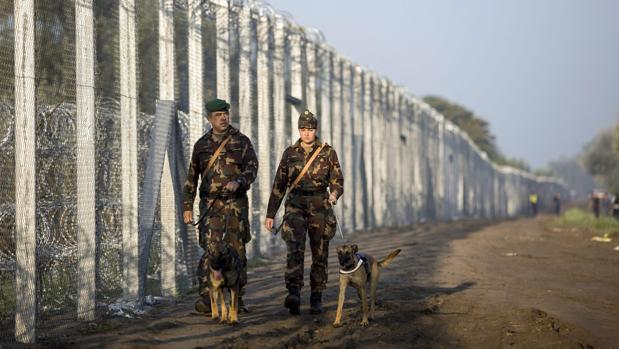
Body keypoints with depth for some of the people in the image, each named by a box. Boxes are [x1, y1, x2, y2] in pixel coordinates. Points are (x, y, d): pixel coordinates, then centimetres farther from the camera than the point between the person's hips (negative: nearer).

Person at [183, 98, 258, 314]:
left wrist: (238, 182, -26)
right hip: (210, 205, 0)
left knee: (237, 251, 4)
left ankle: (237, 299, 12)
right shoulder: (202, 145, 11)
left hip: (236, 203, 0)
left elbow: (252, 167, -5)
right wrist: (187, 206, 10)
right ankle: (205, 297, -15)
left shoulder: (241, 141, 5)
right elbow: (191, 177, 15)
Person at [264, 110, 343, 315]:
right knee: (295, 248, -21)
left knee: (320, 254, 5)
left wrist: (334, 194, -24)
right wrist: (270, 214, 10)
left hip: (320, 207, 0)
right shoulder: (290, 153, 7)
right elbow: (279, 185, 11)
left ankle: (316, 299, 17)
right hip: (295, 206, 0)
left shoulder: (328, 153, 3)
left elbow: (337, 181, 0)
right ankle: (294, 294, -33)